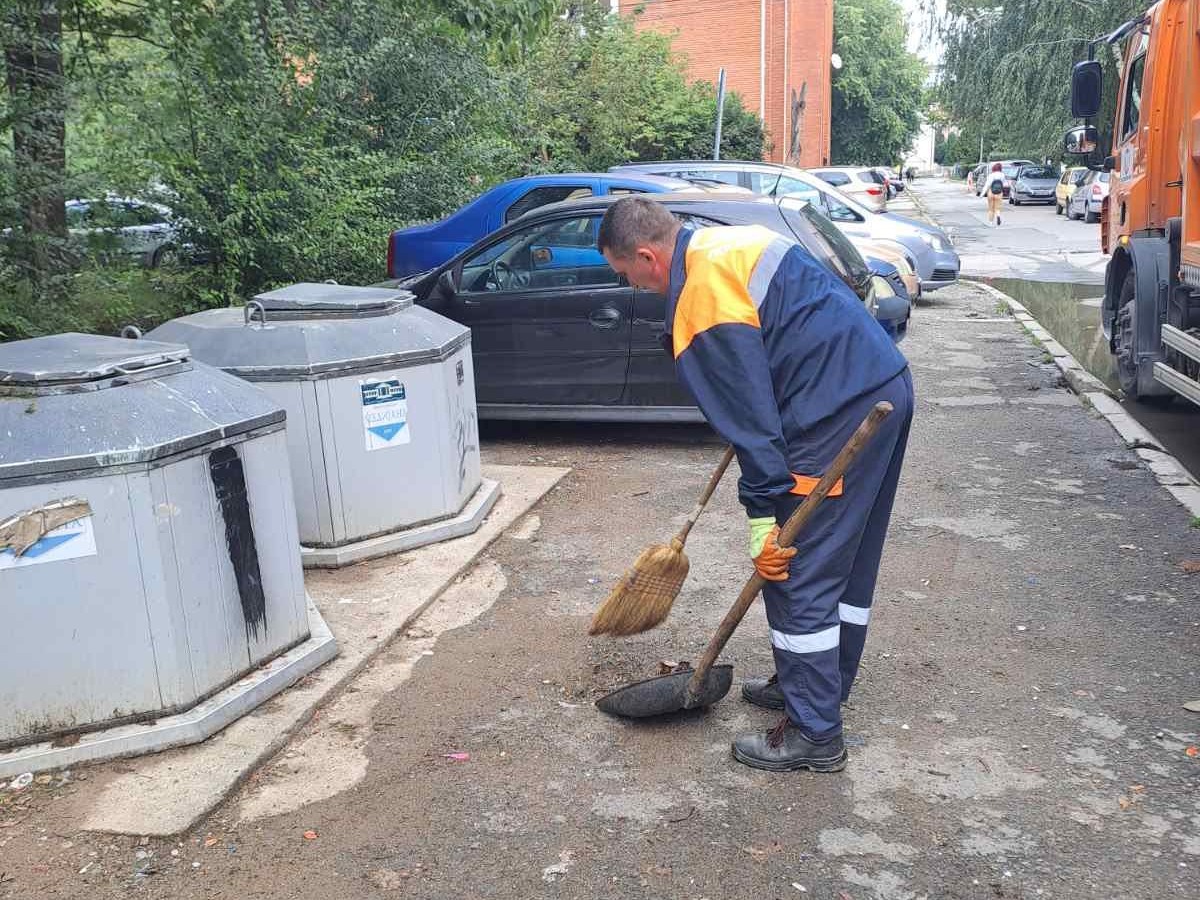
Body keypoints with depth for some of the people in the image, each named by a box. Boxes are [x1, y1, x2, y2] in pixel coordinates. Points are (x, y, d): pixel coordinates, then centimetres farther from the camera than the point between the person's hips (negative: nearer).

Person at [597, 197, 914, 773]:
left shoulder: (701, 296, -15)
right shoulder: (728, 243, 16)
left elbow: (748, 415, -19)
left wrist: (763, 514, -15)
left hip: (840, 415, -10)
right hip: (887, 385, 11)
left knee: (796, 571, -1)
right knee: (846, 559, 19)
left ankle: (814, 733, 9)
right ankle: (818, 685, 35)